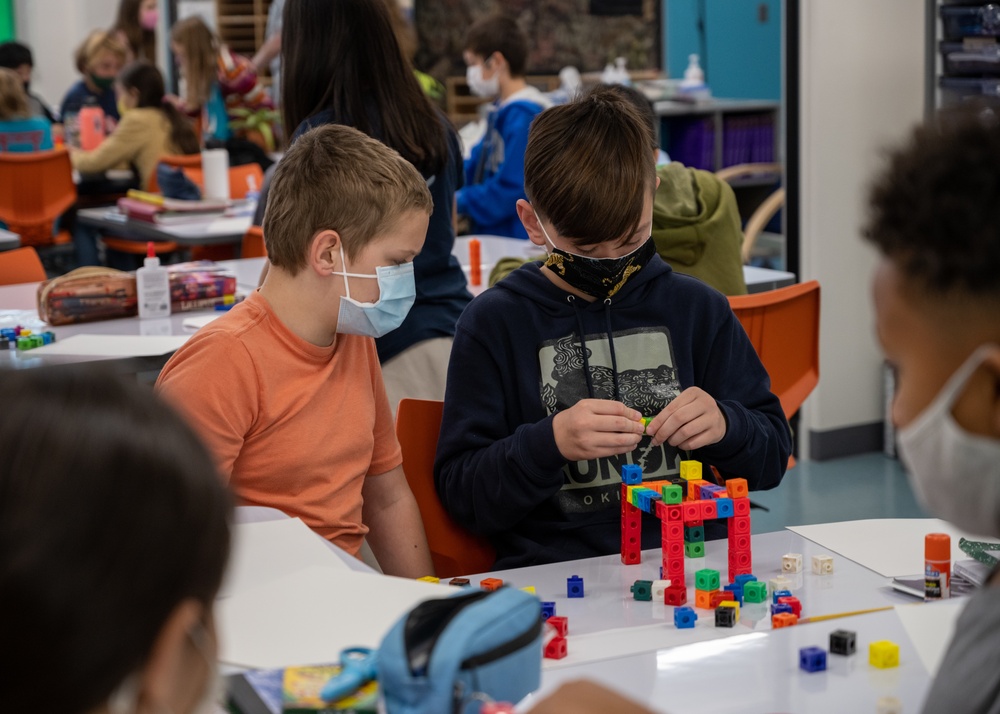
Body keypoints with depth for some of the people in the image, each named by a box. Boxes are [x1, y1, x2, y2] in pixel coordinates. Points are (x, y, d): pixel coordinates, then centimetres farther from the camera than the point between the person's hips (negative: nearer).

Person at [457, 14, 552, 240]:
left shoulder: (524, 117, -17)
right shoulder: (502, 111, 14)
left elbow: (510, 191, -21)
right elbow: (476, 166, 26)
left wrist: (458, 202, -11)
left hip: (514, 239, -9)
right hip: (491, 235, 9)